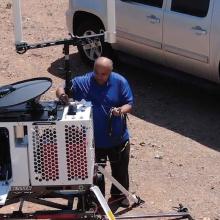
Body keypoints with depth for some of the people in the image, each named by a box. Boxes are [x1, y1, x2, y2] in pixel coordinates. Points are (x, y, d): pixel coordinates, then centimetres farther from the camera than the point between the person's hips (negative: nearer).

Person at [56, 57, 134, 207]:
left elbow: (129, 104, -7)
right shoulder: (83, 82, -13)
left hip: (118, 138, 1)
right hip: (94, 139, -1)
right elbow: (61, 89, -9)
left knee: (120, 169, 22)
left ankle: (119, 194, 47)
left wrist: (121, 110, -29)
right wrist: (62, 95, -34)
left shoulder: (120, 82, -12)